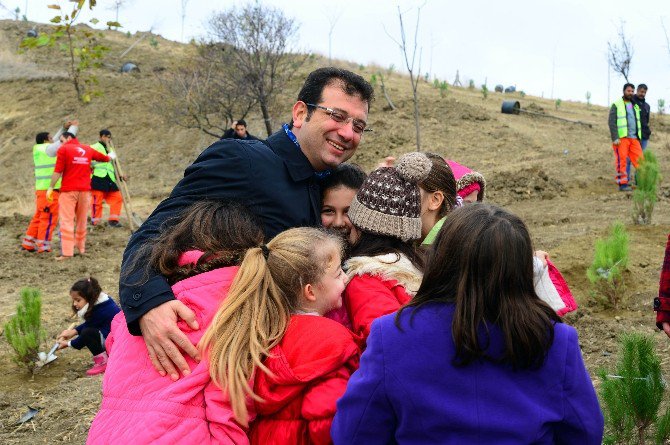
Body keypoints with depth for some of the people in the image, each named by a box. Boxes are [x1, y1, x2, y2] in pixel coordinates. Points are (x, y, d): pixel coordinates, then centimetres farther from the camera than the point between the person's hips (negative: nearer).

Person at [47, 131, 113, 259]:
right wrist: (110, 156, 52)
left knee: (67, 220, -7)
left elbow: (58, 171, -9)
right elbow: (104, 158, 30)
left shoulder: (64, 149, -2)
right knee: (82, 220, 16)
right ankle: (81, 247, 24)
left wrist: (51, 187, -4)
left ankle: (67, 252, -14)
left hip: (68, 190, -5)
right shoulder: (88, 149, 13)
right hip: (84, 190, 5)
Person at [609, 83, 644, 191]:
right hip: (621, 138, -5)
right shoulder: (616, 105, 4)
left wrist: (639, 137, 16)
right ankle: (622, 184, -4)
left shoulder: (635, 106, 22)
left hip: (634, 138, 5)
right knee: (621, 160, -7)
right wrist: (615, 138, -15)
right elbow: (611, 122, -5)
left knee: (639, 160, -4)